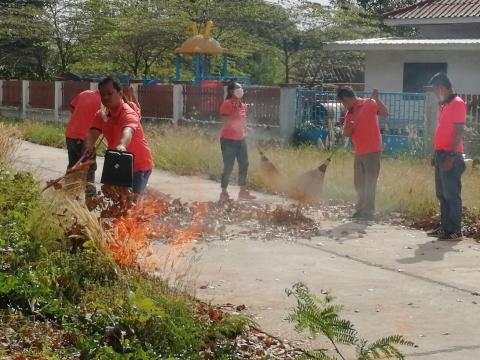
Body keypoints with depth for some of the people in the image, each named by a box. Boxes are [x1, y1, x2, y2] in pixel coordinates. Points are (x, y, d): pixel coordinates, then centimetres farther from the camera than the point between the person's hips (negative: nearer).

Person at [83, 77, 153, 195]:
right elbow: (93, 132, -15)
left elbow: (127, 131, -44)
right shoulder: (101, 115, 0)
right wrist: (88, 145, -39)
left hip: (139, 166, -7)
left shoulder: (128, 113, -22)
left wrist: (122, 145, -66)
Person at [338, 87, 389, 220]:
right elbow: (346, 134, 12)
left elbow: (385, 113, -16)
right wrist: (349, 127, -9)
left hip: (372, 150, -8)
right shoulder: (349, 114, 15)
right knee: (359, 183, 14)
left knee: (370, 182, -5)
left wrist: (376, 99, -25)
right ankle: (361, 209, 25)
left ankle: (369, 211, -1)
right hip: (359, 152, 8)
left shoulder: (369, 104, -5)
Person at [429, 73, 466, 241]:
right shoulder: (445, 105, 18)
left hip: (450, 155, -10)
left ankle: (455, 231, -5)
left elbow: (458, 131, -17)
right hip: (441, 154, 10)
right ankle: (445, 227, 17)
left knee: (451, 194, -7)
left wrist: (451, 156, -21)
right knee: (442, 194, 11)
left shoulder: (457, 104, -11)